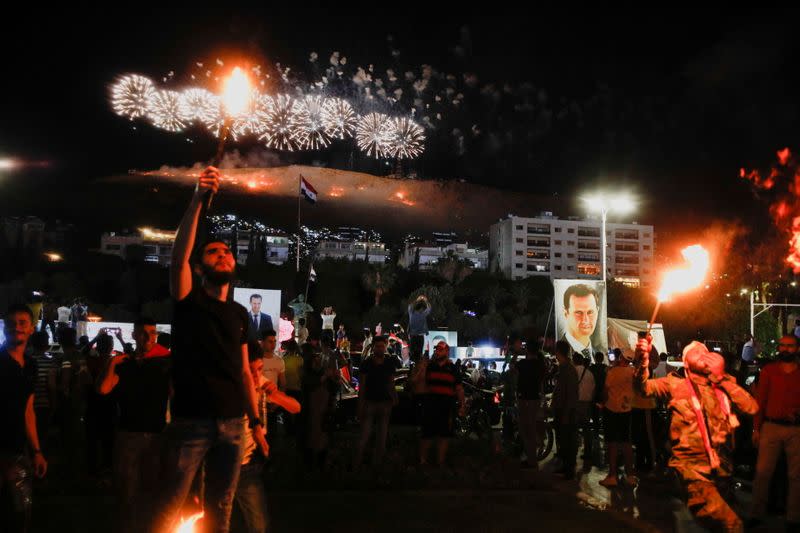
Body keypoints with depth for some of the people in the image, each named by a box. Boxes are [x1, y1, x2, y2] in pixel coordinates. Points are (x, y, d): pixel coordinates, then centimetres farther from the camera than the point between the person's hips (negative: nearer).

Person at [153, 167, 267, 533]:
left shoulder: (240, 314, 13)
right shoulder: (188, 301, -1)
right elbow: (178, 258, -19)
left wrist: (255, 420, 9)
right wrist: (198, 199, -28)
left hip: (232, 424, 5)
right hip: (191, 422, -4)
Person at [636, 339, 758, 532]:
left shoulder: (724, 385, 10)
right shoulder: (676, 384, 2)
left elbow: (751, 407, -5)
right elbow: (644, 387, -14)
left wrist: (721, 377, -5)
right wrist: (643, 361, -34)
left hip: (721, 464, 4)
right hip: (693, 463, -4)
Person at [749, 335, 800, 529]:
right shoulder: (768, 370, 8)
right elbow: (760, 399, 5)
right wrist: (756, 428, 1)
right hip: (771, 427, -1)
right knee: (763, 472, -3)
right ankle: (757, 513, 7)